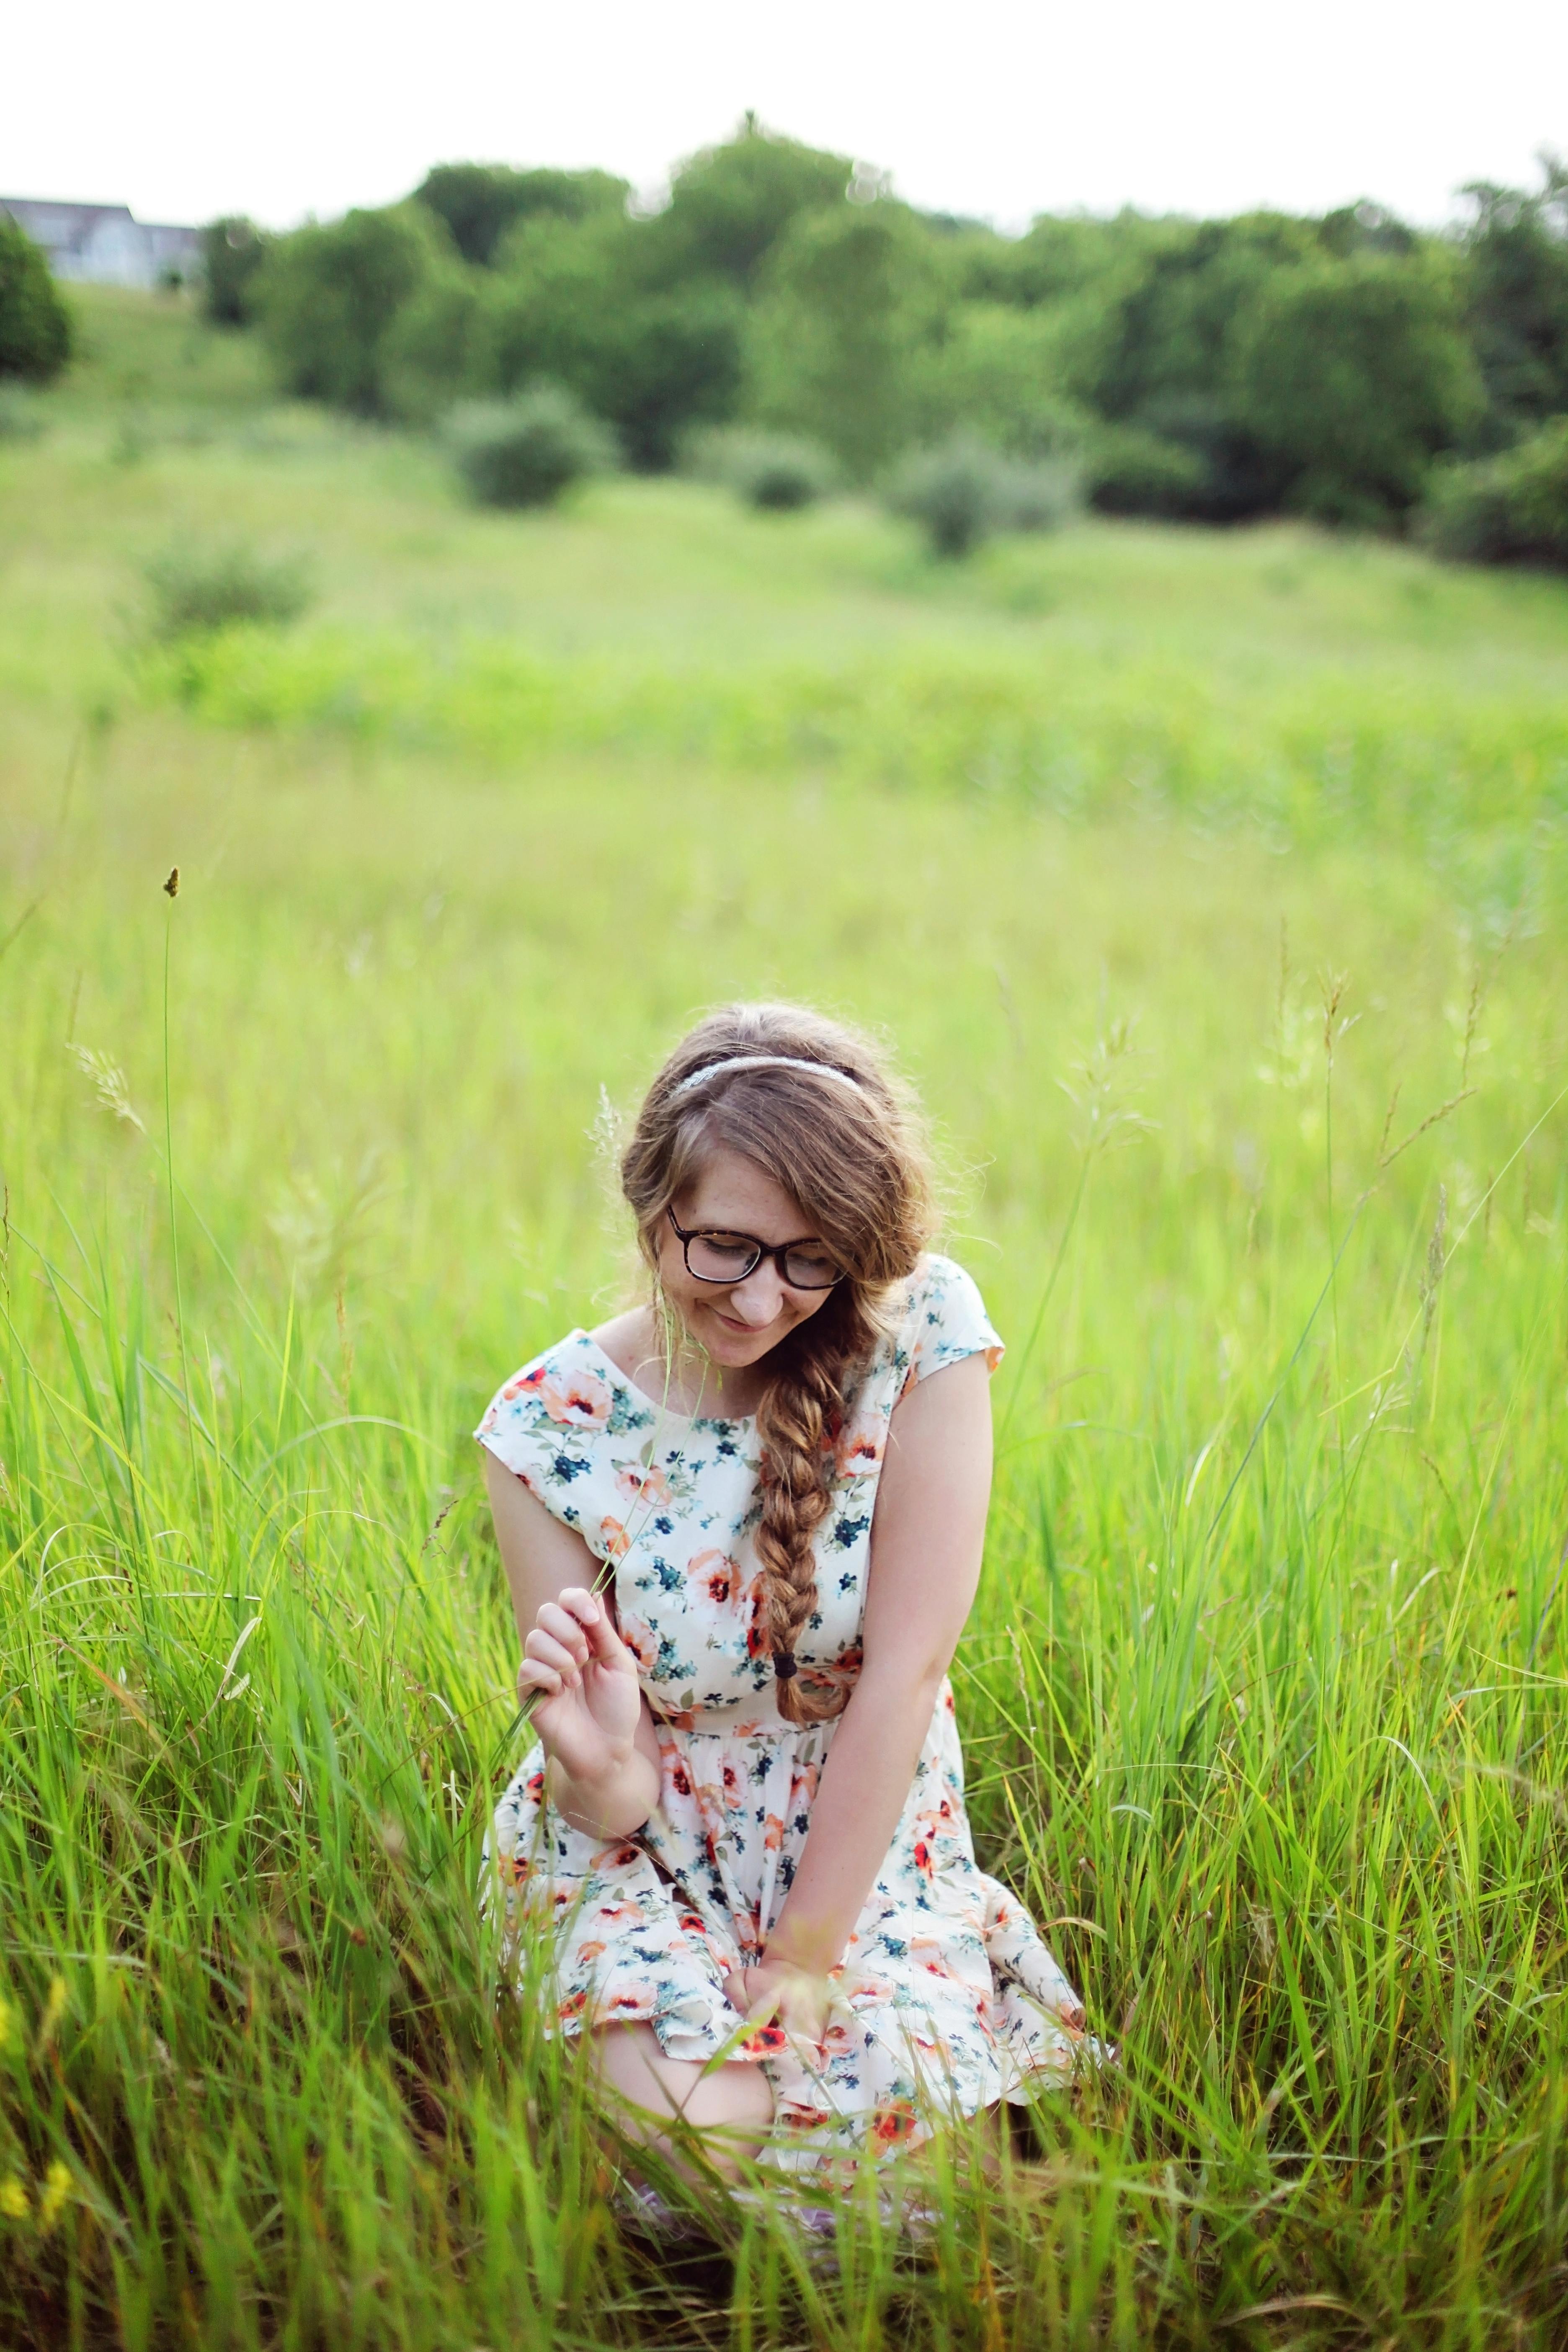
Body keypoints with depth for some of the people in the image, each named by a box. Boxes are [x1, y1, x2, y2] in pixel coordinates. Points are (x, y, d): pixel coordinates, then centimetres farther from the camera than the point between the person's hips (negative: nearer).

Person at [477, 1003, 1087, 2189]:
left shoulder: (921, 1334, -14)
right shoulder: (552, 1427, -12)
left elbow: (906, 1666, -16)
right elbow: (612, 1812, -8)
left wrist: (799, 1970, -17)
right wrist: (597, 1763, -33)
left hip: (867, 1855, 1)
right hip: (646, 1858, 0)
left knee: (890, 2101, -25)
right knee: (684, 2129, -27)